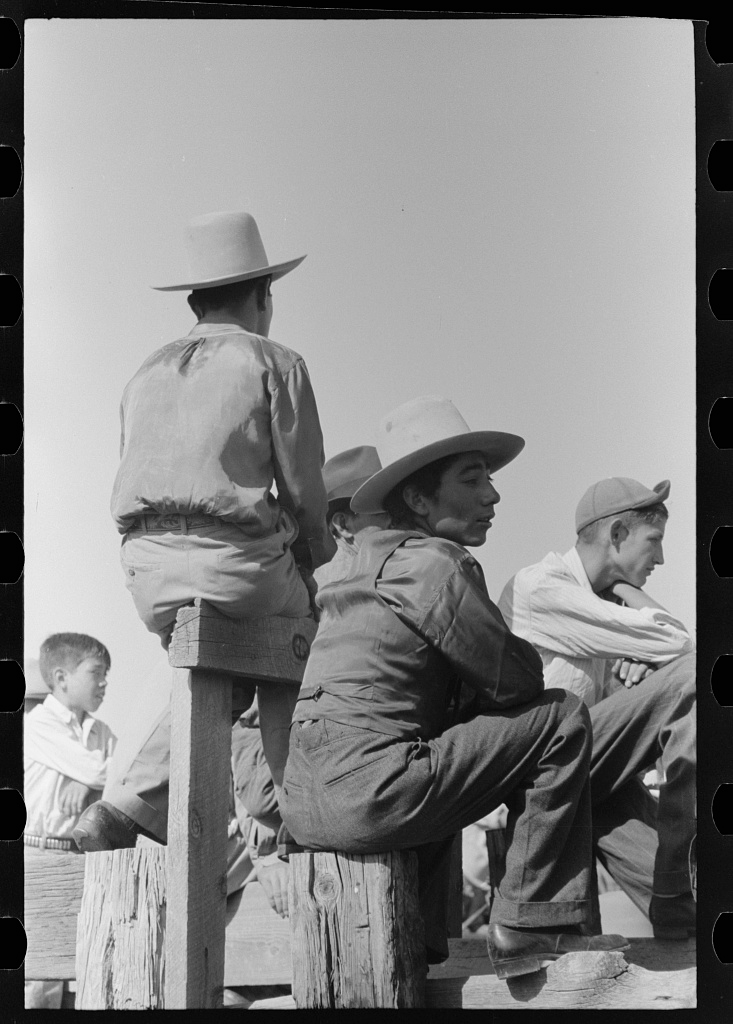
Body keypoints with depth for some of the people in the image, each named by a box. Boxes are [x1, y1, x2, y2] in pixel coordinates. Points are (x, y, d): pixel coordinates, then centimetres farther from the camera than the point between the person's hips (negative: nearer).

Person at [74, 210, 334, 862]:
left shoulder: (147, 374, 20)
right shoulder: (275, 364, 3)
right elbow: (304, 492, 0)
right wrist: (312, 565, 16)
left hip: (145, 564, 5)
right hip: (236, 559, -5)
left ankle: (129, 807, 14)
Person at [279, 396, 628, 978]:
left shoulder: (372, 563, 21)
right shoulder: (434, 563, -7)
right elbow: (516, 679, -6)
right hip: (365, 794, -10)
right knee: (562, 718, -3)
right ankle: (533, 925, -1)